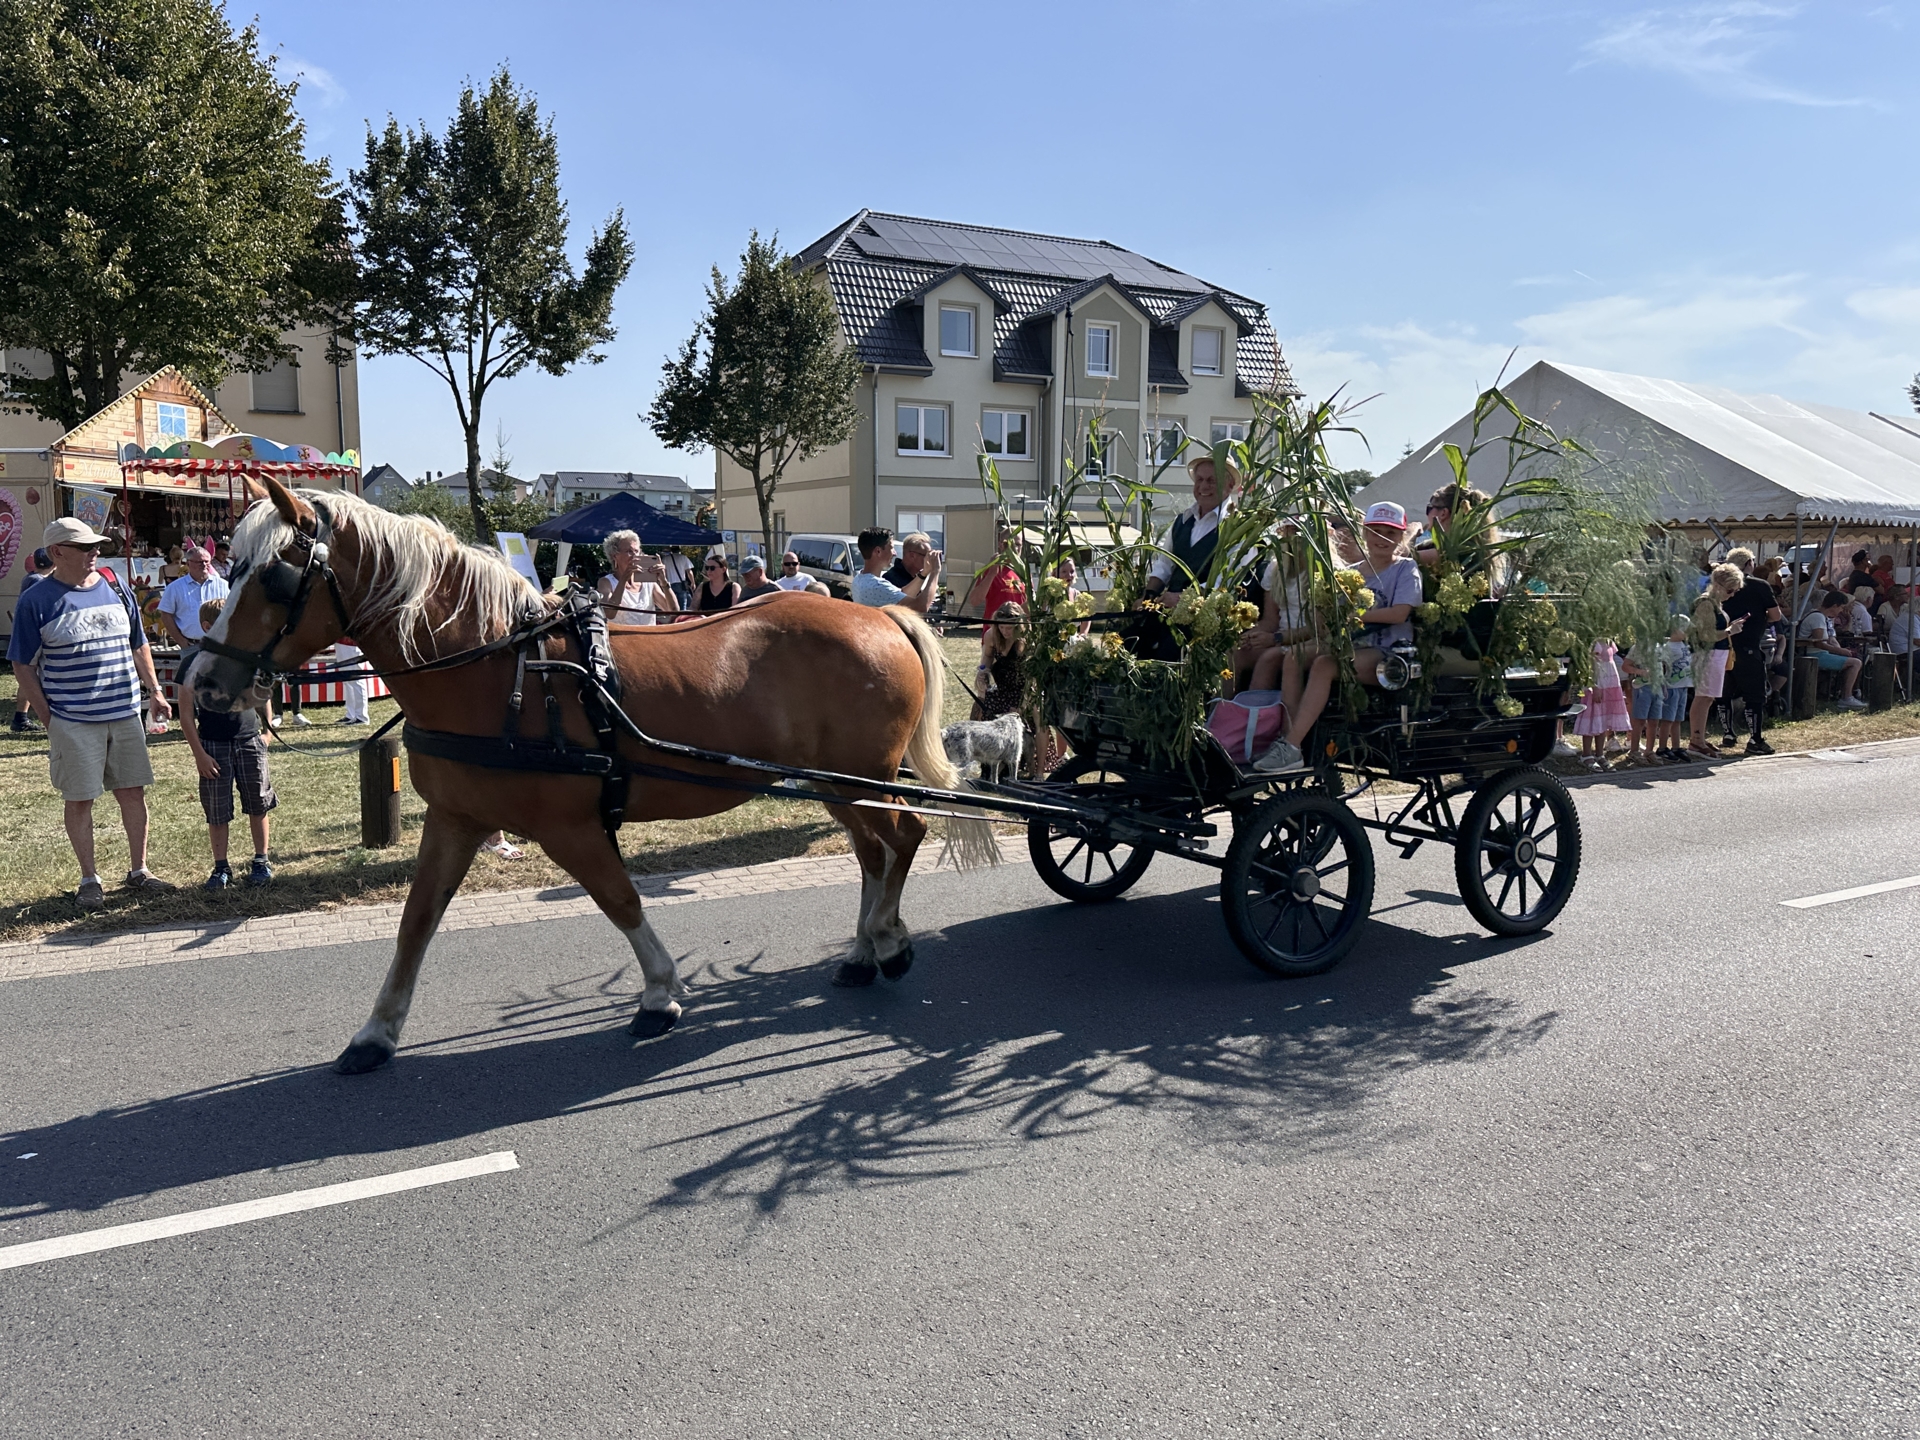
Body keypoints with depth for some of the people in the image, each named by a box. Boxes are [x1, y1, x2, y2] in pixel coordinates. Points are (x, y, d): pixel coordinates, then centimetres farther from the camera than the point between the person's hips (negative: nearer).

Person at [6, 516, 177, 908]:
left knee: (132, 791, 9)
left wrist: (154, 691, 8)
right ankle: (89, 880, 17)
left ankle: (138, 870, 22)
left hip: (125, 714, 4)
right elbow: (23, 666, -3)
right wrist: (47, 717, -7)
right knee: (79, 799, 5)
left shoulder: (115, 590, 7)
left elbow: (138, 646, 16)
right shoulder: (36, 600, -6)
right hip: (72, 723, -4)